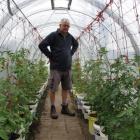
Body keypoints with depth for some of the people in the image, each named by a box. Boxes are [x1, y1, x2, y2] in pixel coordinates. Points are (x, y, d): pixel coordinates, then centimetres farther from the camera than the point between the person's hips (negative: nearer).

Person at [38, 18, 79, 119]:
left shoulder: (70, 36, 11)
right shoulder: (53, 35, -6)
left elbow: (76, 44, 30)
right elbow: (42, 45, -13)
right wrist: (50, 56, -10)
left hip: (67, 68, 6)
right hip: (56, 68, -5)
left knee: (66, 88, 11)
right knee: (53, 89, 0)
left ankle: (65, 108, 23)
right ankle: (53, 109, 14)